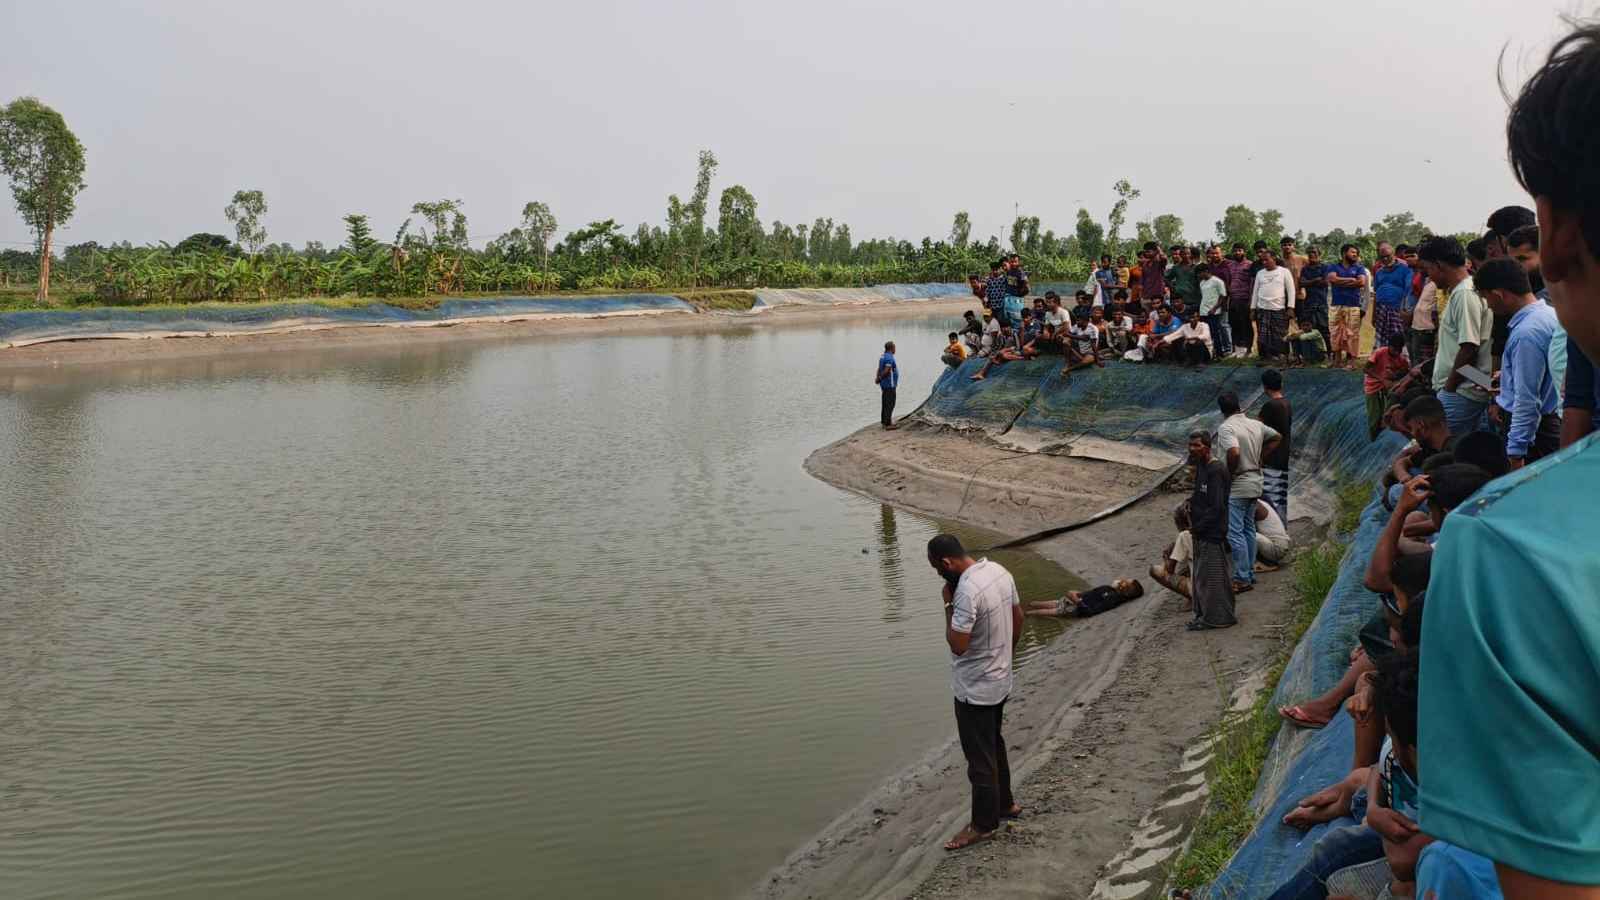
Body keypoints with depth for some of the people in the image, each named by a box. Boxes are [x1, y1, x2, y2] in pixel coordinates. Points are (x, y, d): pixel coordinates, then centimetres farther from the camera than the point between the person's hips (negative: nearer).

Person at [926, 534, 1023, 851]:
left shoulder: (967, 591, -30)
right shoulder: (999, 570, -2)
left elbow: (958, 645, -26)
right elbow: (1018, 618, 9)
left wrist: (948, 605, -16)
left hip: (975, 688, -9)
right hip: (999, 679, 9)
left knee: (980, 757, 7)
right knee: (995, 746, 25)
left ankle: (983, 824, 21)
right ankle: (1004, 804, 41)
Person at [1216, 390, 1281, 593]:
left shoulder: (1226, 428, -19)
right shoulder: (1256, 425, 6)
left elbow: (1234, 453, -34)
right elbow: (1276, 437, 22)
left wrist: (1229, 474, -18)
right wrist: (1259, 456, 16)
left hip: (1236, 487, -8)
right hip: (1255, 483, 8)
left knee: (1235, 533, -3)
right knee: (1249, 529, 17)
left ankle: (1242, 579, -2)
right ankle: (1250, 574, 24)